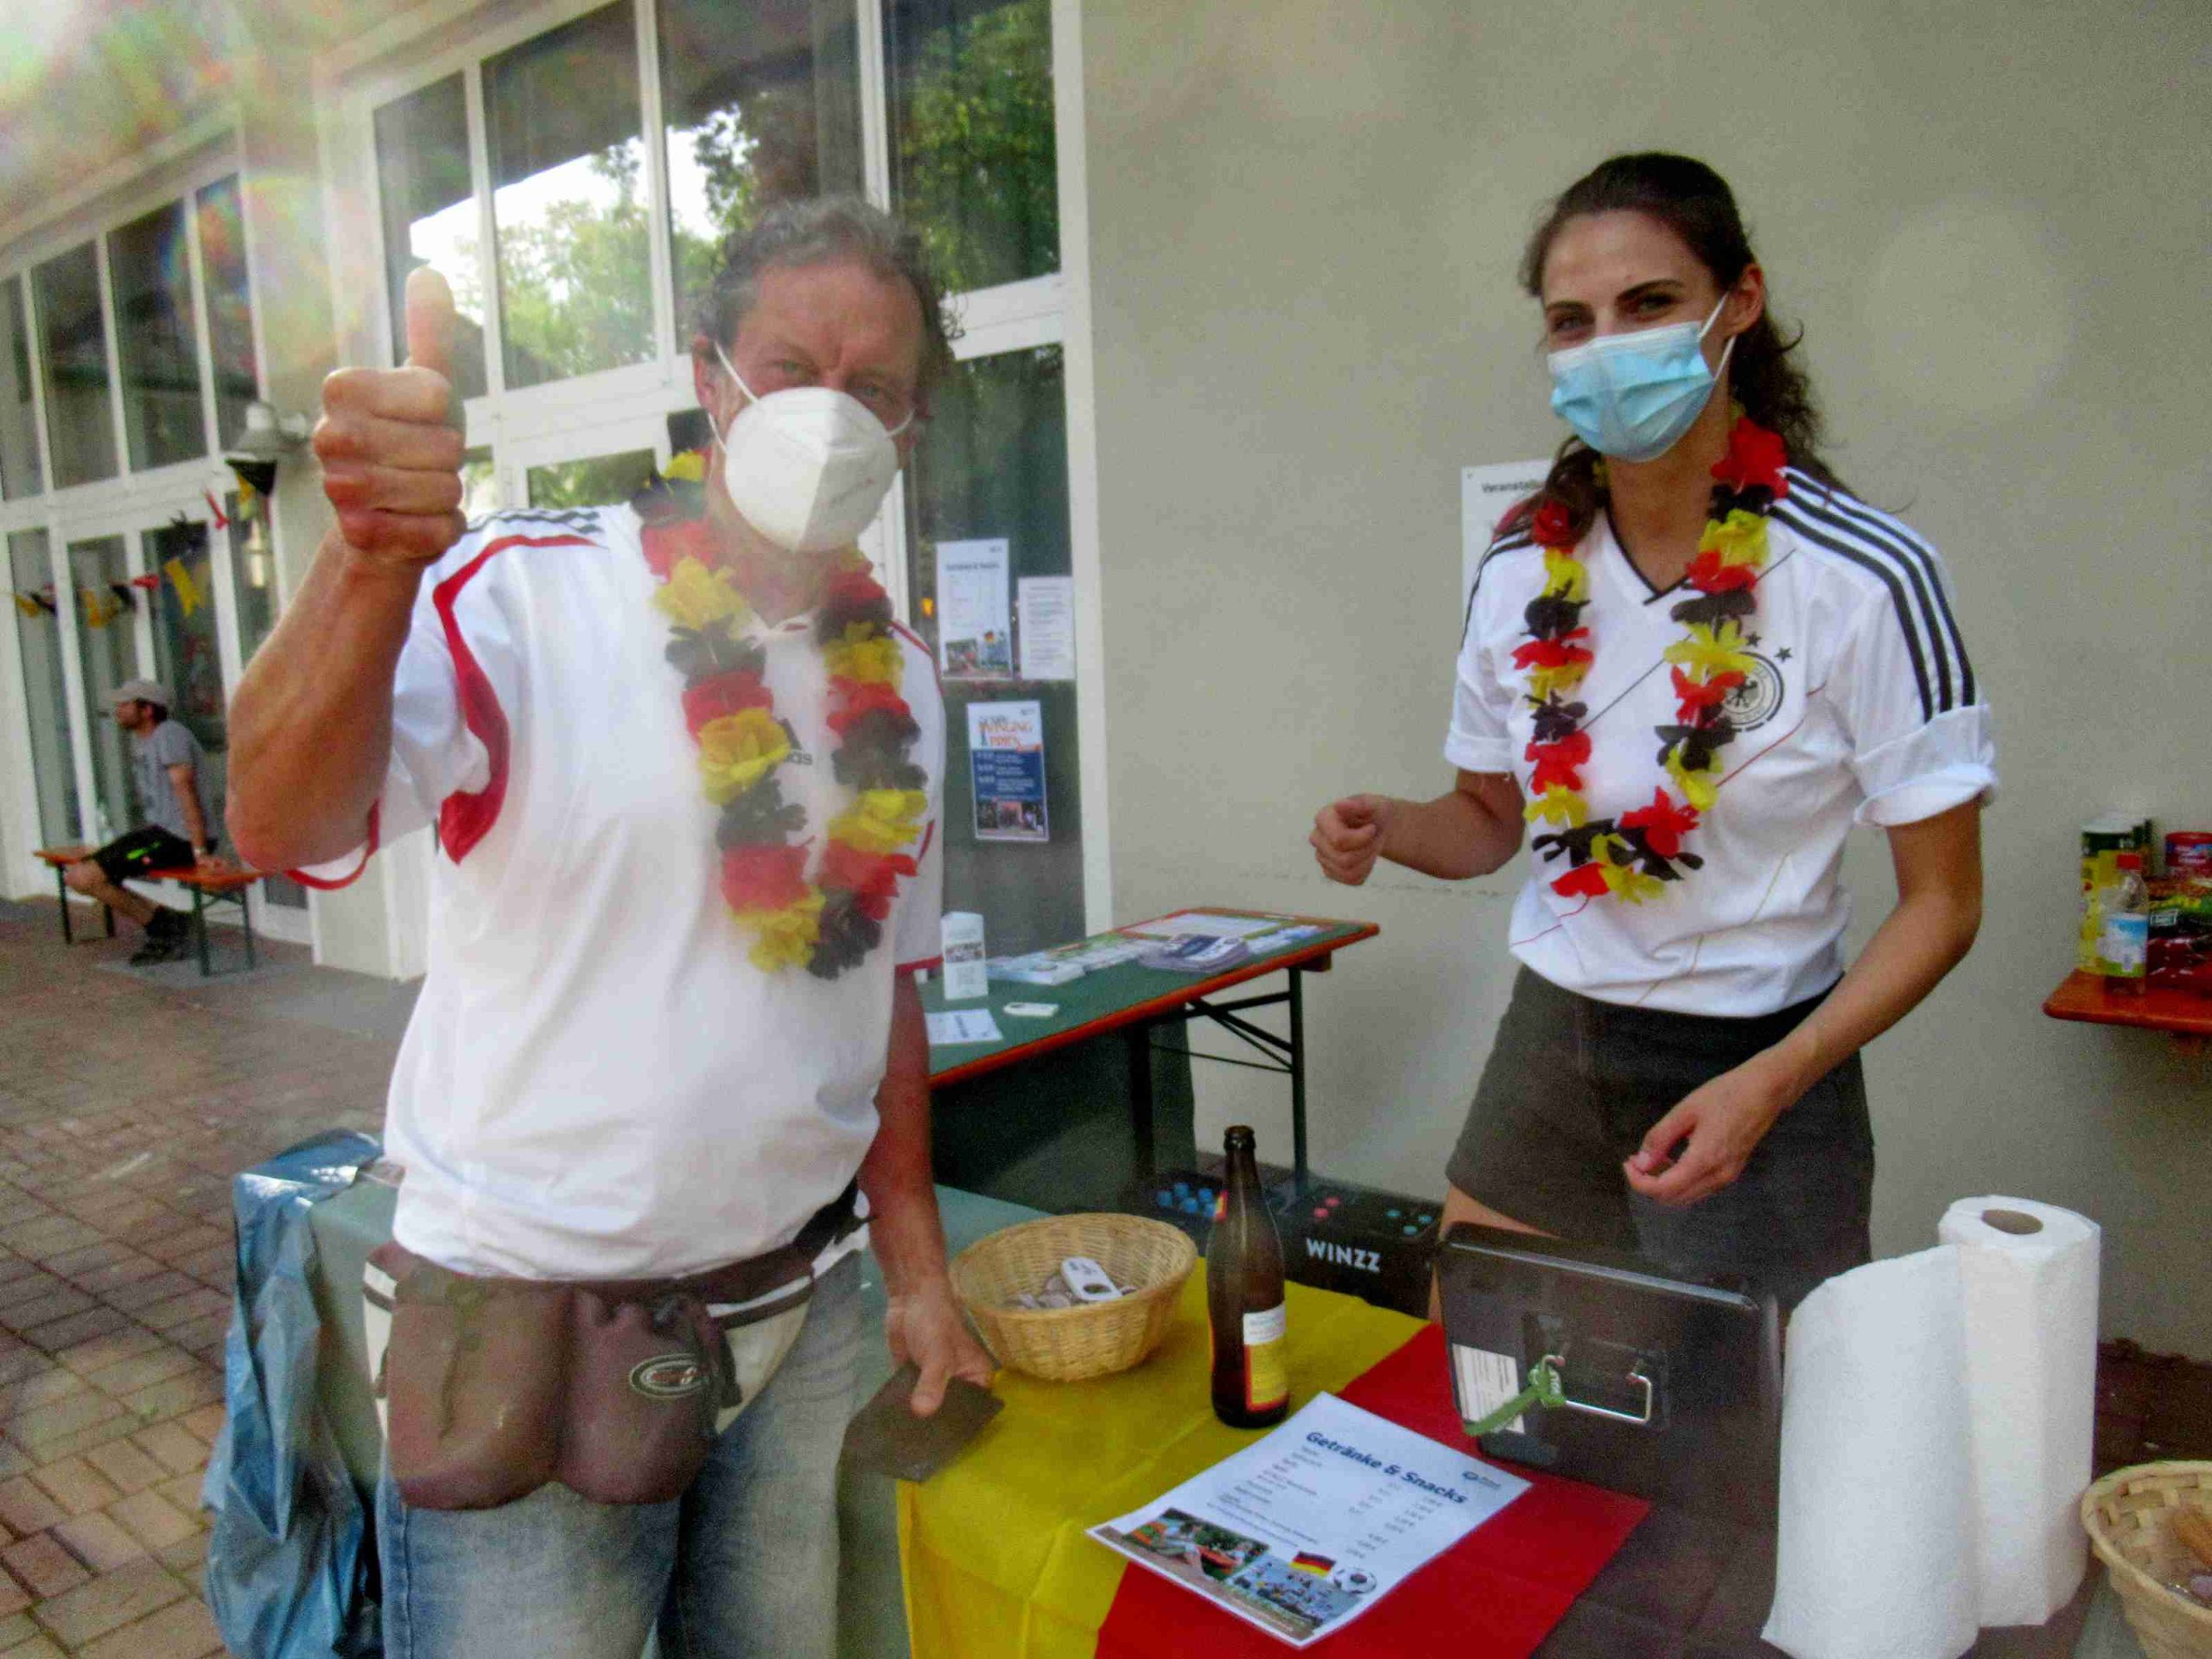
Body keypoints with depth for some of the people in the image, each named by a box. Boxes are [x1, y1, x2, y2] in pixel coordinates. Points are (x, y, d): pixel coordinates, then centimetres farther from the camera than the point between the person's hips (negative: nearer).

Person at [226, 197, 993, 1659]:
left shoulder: (896, 676, 4)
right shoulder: (523, 595, -12)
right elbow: (283, 830, -27)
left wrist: (919, 1271, 8)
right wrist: (376, 557, -45)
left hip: (801, 1305, 5)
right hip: (527, 1326, -4)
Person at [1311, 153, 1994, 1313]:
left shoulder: (1864, 578, -15)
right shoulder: (1521, 568, -3)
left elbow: (1941, 900, -9)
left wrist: (1767, 1085, -21)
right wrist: (1386, 831, -11)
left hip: (1758, 1065, -3)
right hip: (1550, 1045, 4)